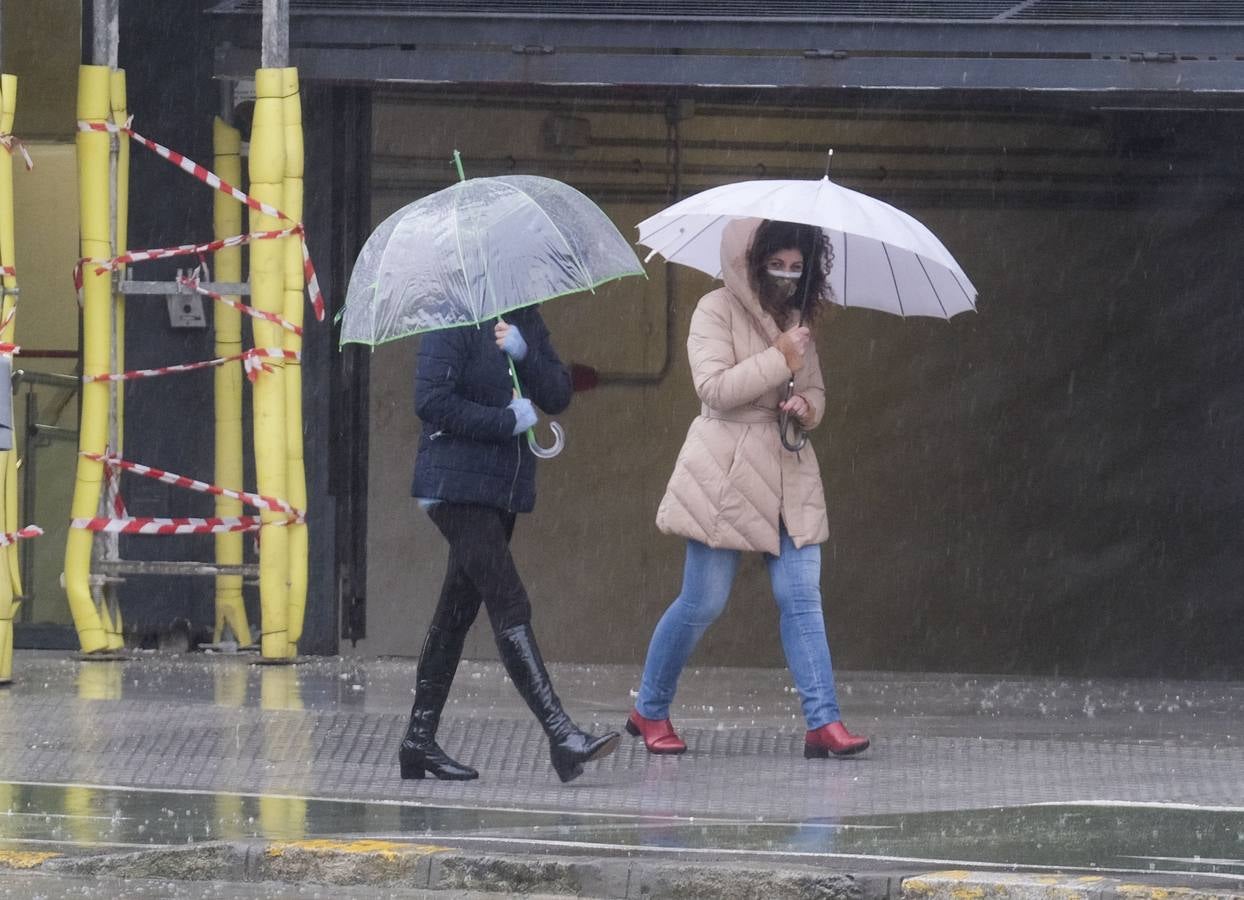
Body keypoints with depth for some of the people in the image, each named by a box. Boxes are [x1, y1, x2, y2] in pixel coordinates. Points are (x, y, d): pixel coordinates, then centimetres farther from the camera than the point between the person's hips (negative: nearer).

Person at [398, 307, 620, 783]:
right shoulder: (453, 321, -10)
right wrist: (509, 421, -14)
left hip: (506, 485, 8)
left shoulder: (525, 320, 12)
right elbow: (431, 400, -18)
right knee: (509, 605, -14)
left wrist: (524, 353, -12)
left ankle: (419, 738, 17)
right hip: (458, 485, -8)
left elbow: (557, 395, 5)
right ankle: (561, 736, -21)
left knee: (458, 609, 11)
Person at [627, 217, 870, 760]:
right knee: (704, 602, -3)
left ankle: (823, 721, -9)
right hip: (727, 473, -6)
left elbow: (815, 388, 22)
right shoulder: (717, 311, -6)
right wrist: (778, 359, -18)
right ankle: (649, 711, 14)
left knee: (802, 598, -4)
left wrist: (808, 406, -1)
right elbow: (714, 388, -16)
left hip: (789, 475, 6)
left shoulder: (795, 318, 15)